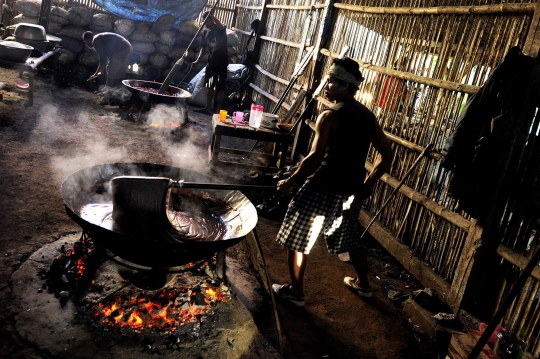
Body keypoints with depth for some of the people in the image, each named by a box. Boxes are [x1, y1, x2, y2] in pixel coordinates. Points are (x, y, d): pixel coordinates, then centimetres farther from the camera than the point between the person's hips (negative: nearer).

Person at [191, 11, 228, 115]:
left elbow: (221, 26, -33)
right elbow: (204, 48, 13)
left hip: (221, 63, -7)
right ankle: (208, 108, 23)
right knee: (209, 86, 13)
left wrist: (212, 17, -48)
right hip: (211, 63, 7)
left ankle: (218, 110, -1)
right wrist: (197, 60, -1)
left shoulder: (220, 30, -8)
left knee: (219, 88, -5)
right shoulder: (205, 33, 10)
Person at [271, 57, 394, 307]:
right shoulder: (368, 117, 7)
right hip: (351, 192, 8)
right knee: (351, 239, 26)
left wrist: (290, 182, -12)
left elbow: (316, 157, -23)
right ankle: (363, 284, 43)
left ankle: (296, 293, 20)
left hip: (322, 190, -7)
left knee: (296, 241, 9)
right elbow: (387, 154, 12)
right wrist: (368, 183, 19)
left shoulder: (331, 116, -15)